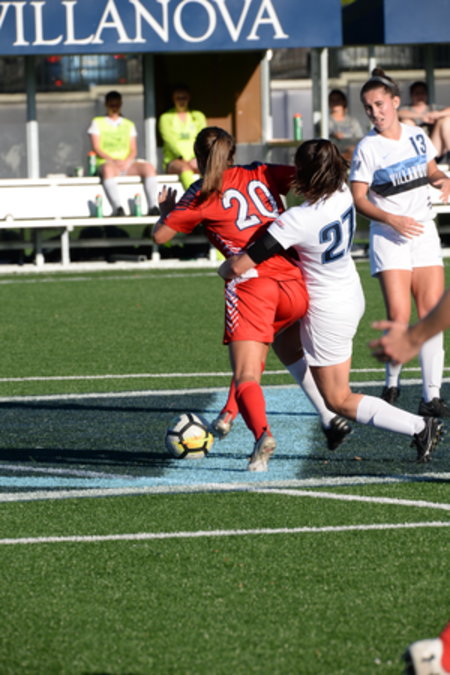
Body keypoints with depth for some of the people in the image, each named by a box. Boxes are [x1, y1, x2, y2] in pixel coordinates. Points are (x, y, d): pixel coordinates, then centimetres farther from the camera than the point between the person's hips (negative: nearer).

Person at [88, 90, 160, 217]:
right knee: (109, 169, -41)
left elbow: (133, 150, 15)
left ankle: (153, 206, -38)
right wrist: (112, 160, -13)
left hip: (127, 163, 3)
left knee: (149, 167, -28)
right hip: (106, 162, -3)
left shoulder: (129, 124, 26)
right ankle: (117, 208, -55)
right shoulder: (97, 123, 16)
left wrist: (127, 161, -8)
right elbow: (96, 148, 4)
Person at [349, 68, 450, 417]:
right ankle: (392, 383, 11)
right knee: (399, 316, -13)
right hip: (388, 236, -4)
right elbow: (358, 198, -7)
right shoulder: (368, 147, -7)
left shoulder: (417, 136, 5)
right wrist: (391, 219, -20)